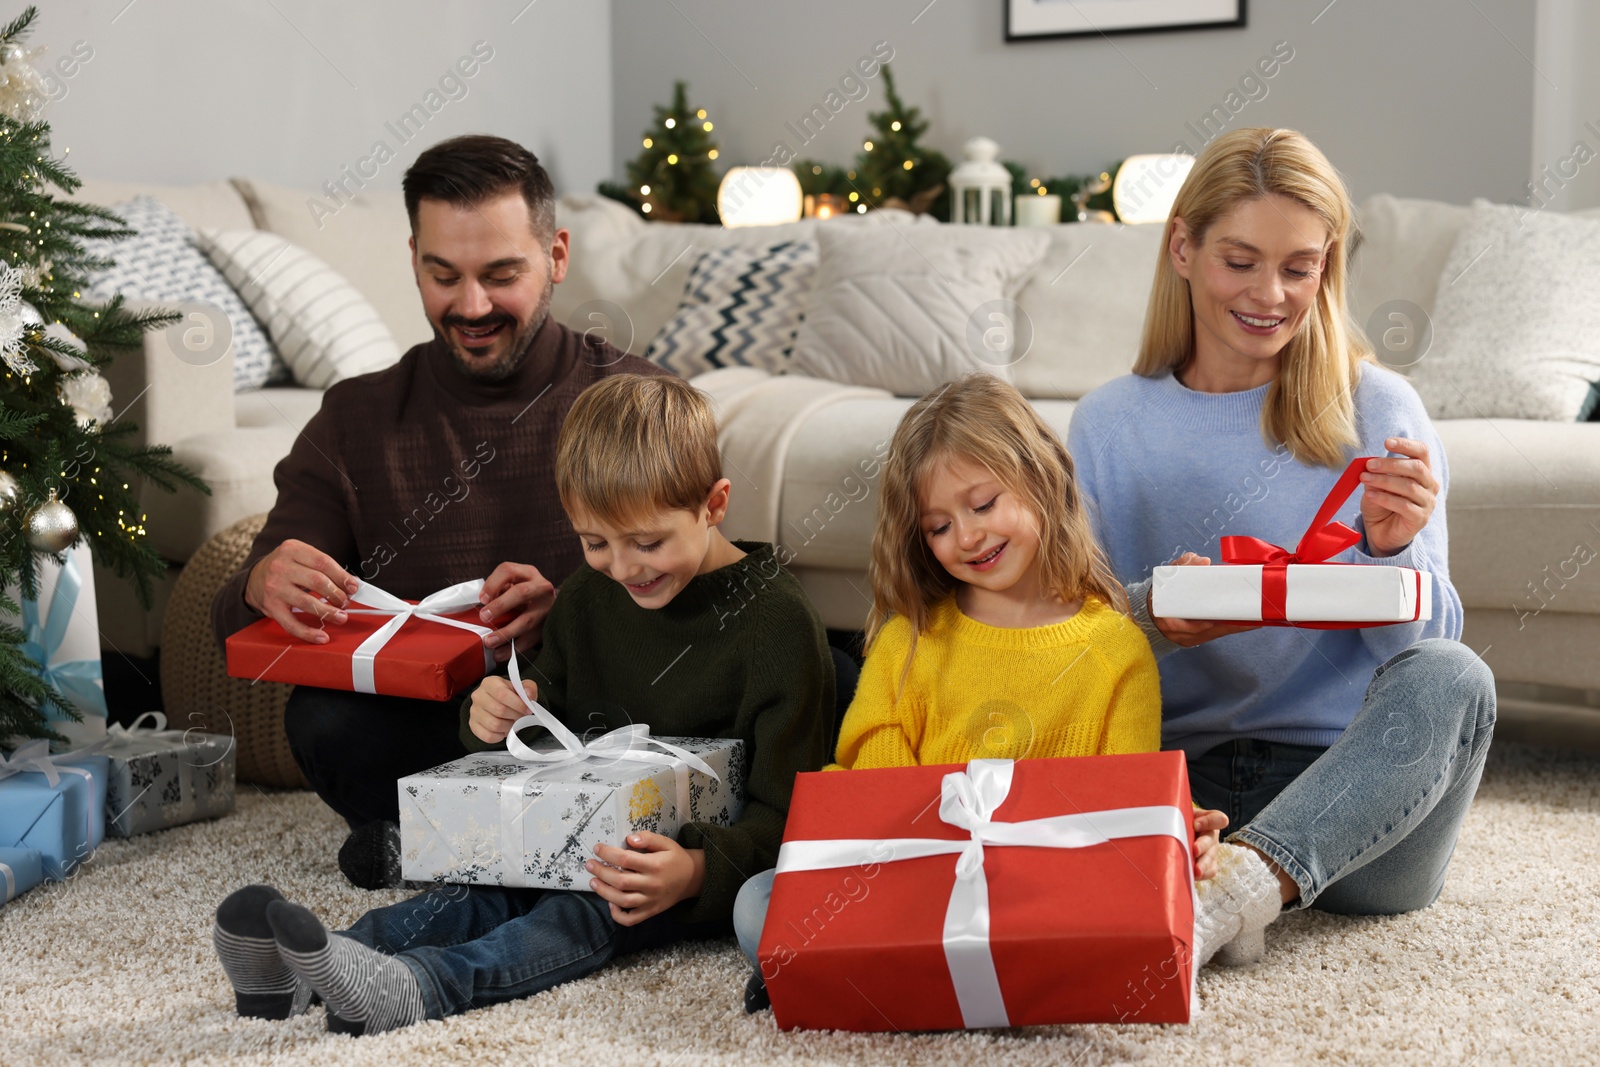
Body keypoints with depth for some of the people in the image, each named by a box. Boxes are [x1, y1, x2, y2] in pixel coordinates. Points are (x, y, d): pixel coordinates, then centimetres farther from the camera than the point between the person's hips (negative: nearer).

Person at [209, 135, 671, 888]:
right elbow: (235, 631, 4)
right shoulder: (355, 422, 9)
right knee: (324, 721, -33)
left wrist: (570, 609, -28)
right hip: (421, 730, 0)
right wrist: (261, 586, -23)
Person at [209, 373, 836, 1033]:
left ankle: (413, 989, -58)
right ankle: (299, 973, -44)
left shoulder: (775, 621, -11)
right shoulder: (586, 598, 9)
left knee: (593, 907, -34)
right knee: (496, 883, -24)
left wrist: (698, 873, -36)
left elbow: (784, 811, -16)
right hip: (586, 842, 6)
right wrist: (495, 721, -5)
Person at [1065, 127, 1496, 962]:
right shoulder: (1108, 426, 8)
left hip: (1342, 784, -1)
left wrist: (1392, 551, -21)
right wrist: (1149, 616, -19)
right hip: (1180, 778, 1)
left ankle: (1244, 878, -46)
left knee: (1451, 678, -32)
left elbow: (1429, 641, 1)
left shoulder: (1378, 414, 3)